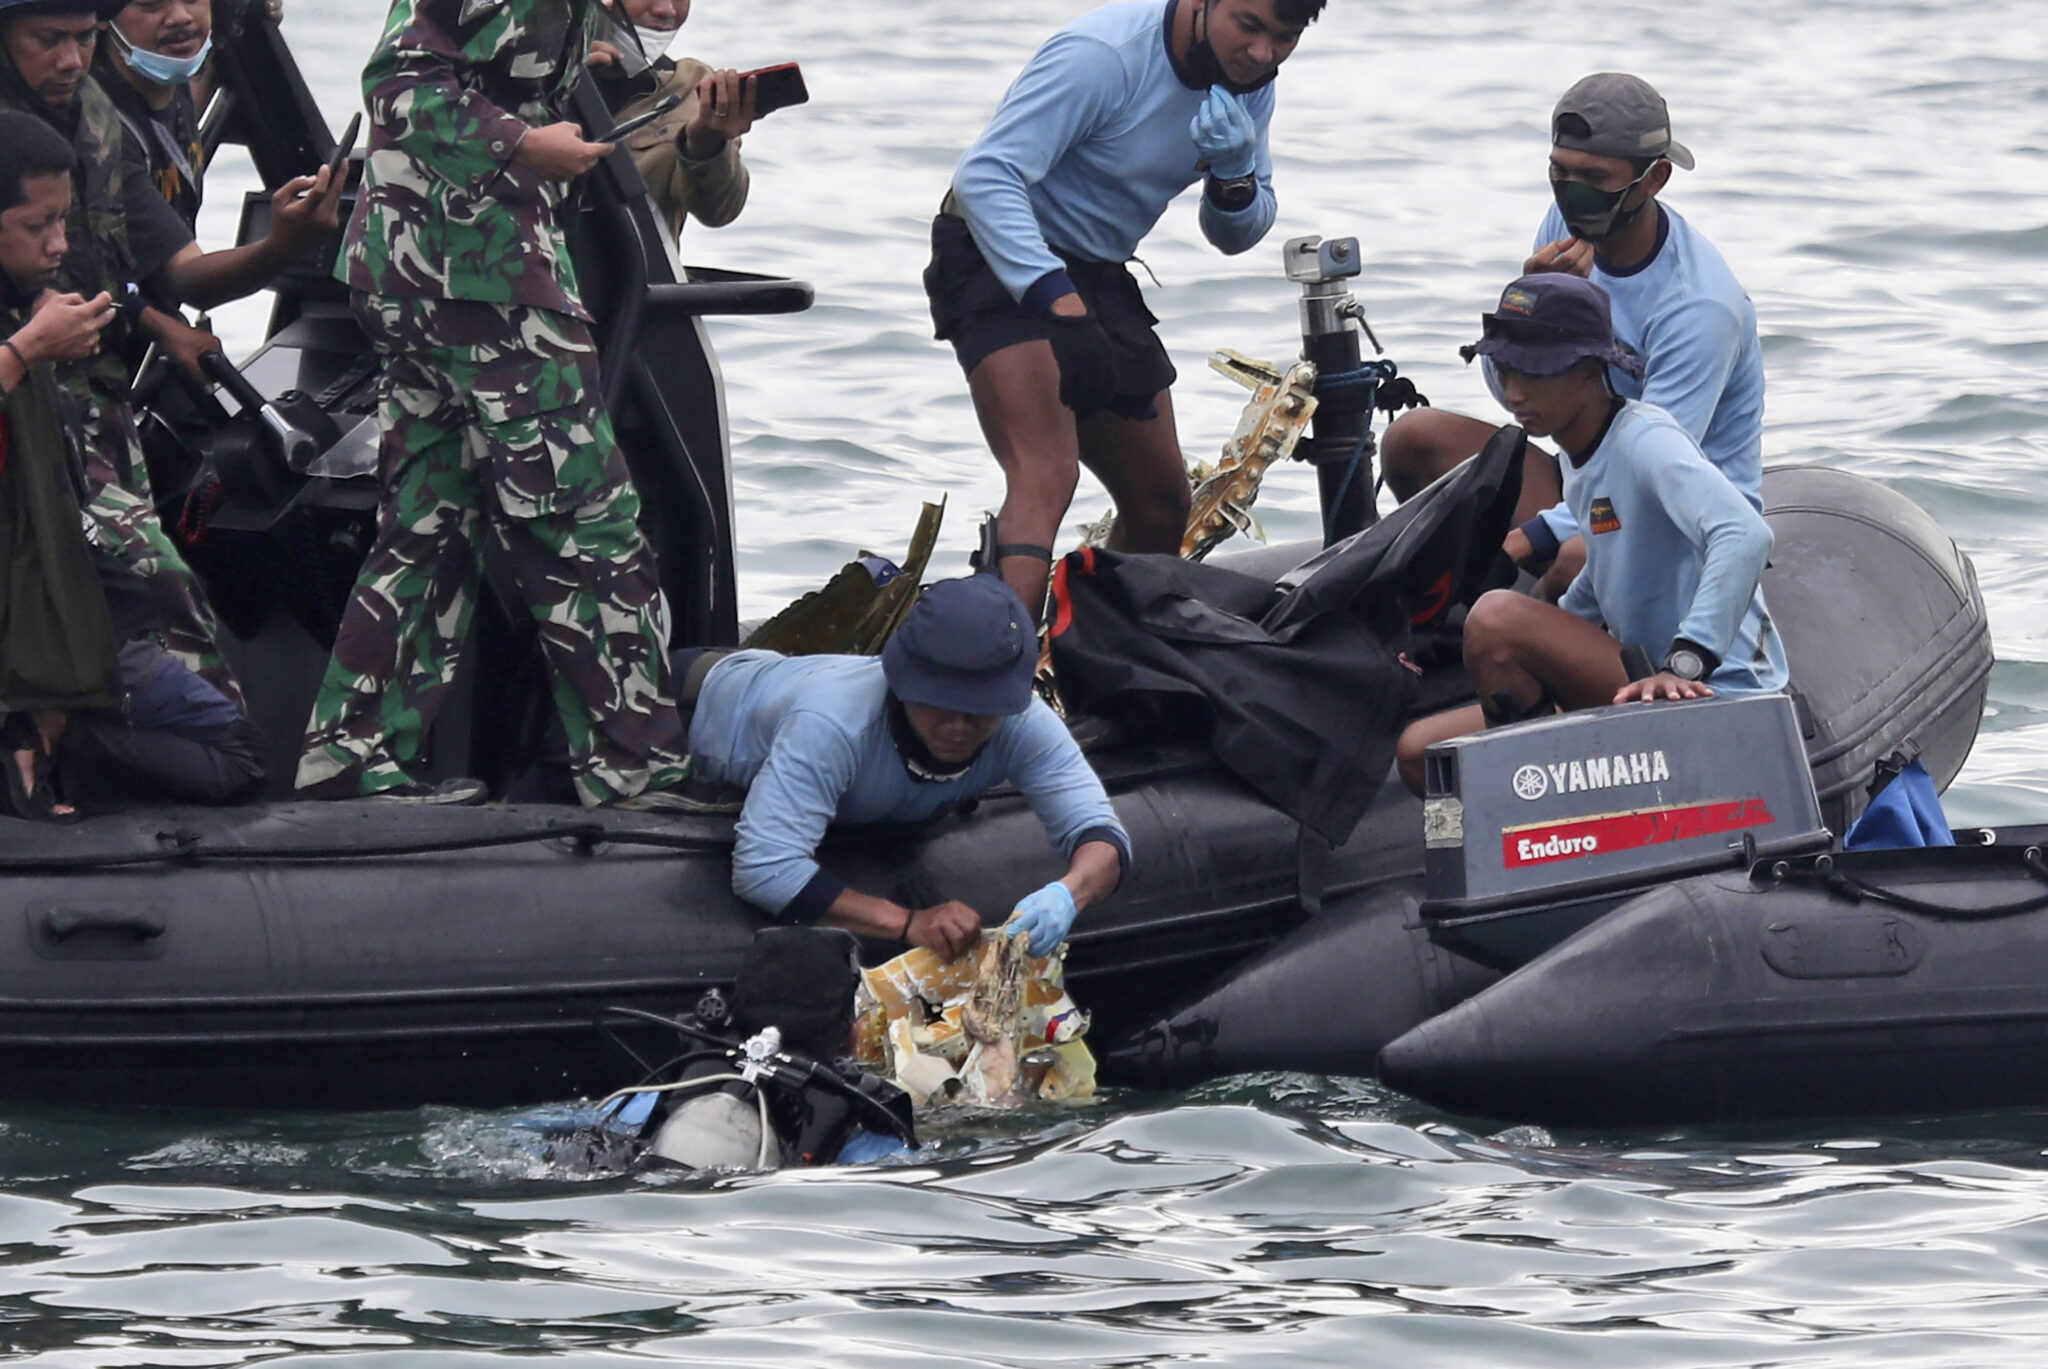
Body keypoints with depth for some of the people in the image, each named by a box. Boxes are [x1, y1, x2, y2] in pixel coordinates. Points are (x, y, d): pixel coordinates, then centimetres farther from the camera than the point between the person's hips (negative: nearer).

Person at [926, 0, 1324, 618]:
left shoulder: (1249, 83, 0)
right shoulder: (1104, 55, -24)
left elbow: (1238, 235, 8)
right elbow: (986, 175, -29)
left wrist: (1234, 176, -16)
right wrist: (1055, 298, -39)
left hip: (1098, 278, 9)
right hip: (1002, 260, -9)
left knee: (1161, 507, 12)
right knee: (1046, 483, -28)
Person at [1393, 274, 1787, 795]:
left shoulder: (1645, 440, -17)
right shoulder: (1579, 457, 12)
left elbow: (1745, 537, -32)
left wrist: (1685, 664, -40)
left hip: (1711, 694, -10)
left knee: (1497, 617, -26)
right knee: (1418, 751, 5)